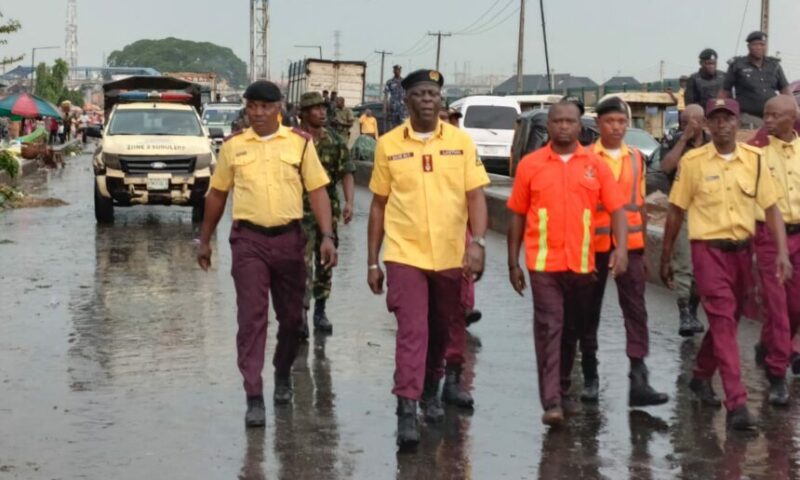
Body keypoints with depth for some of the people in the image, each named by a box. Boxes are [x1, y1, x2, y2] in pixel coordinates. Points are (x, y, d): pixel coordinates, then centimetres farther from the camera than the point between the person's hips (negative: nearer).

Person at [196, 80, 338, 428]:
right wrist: (204, 240, 15)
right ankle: (254, 398, -5)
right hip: (248, 240, -1)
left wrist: (327, 236, -10)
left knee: (291, 316, 12)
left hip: (289, 238, 1)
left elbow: (317, 191, 0)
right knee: (251, 318, -7)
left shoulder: (300, 143, 2)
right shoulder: (233, 146, 5)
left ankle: (283, 374, 37)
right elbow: (217, 194, 13)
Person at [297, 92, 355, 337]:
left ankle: (320, 312, 23)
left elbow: (347, 172, 3)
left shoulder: (335, 140, 6)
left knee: (325, 263, 11)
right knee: (303, 262, -11)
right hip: (300, 209, -4)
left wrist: (349, 202, -10)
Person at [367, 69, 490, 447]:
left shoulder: (461, 141, 1)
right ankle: (406, 411, -9)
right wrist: (372, 262, 5)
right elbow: (379, 205, 6)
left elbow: (475, 196, -2)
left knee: (441, 332, 15)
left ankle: (431, 392, 37)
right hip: (405, 255, -2)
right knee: (412, 333, -10)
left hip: (452, 256, 2)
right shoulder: (388, 144, 1)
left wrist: (477, 242, -18)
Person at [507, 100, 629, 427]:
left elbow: (616, 209, 2)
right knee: (549, 329, -7)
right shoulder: (530, 164, 2)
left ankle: (561, 391, 29)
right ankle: (551, 402, -8)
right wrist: (513, 263, 5)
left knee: (572, 329, 13)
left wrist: (621, 247, -13)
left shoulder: (595, 165, 4)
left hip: (582, 263, 2)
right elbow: (517, 215, 6)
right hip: (544, 263, -2)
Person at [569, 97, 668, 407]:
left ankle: (639, 380, -8)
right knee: (589, 312, 7)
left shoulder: (636, 158, 9)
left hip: (629, 246, 2)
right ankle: (590, 377, 20)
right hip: (594, 245, -2)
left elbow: (640, 205, 14)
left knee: (636, 311, -6)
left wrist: (643, 247, 12)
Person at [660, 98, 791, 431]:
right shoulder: (693, 162, -5)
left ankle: (701, 376, 40)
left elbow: (771, 208, 1)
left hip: (742, 250, 4)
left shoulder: (754, 159, 1)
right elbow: (676, 212, 2)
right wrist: (666, 258, 4)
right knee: (723, 322, -10)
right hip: (709, 250, -4)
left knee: (727, 320, 16)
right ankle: (737, 404, -12)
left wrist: (782, 252, -10)